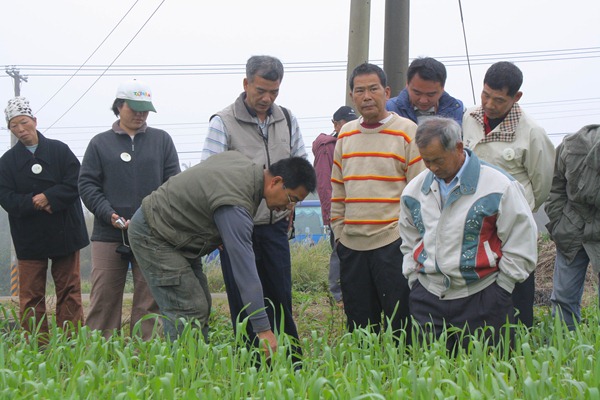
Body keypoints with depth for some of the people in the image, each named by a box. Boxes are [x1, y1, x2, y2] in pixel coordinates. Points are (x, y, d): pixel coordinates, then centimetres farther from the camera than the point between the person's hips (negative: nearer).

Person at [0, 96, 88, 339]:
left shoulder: (59, 150, 4)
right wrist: (34, 203, -19)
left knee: (69, 291, 2)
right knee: (31, 296, 0)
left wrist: (48, 197, -17)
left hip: (64, 232, -1)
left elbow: (75, 185, -5)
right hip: (29, 236, 1)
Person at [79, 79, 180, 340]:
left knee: (150, 299, 1)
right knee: (104, 299, 0)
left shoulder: (161, 140, 12)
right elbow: (87, 184, 5)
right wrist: (109, 214, -10)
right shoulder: (100, 143, 9)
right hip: (108, 235, -1)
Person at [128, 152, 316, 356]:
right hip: (153, 236, -10)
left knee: (200, 306, 7)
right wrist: (263, 329, -31)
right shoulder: (234, 206, -31)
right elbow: (245, 270, -32)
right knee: (188, 313, -16)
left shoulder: (244, 161, -2)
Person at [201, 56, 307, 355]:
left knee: (280, 298, 8)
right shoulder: (223, 122, -7)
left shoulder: (286, 120, 8)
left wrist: (288, 205, 11)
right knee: (244, 304, 2)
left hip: (276, 226, 4)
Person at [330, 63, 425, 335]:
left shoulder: (407, 131, -3)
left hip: (393, 242, -5)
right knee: (359, 326, 10)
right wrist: (338, 230, 12)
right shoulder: (345, 134, 12)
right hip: (351, 244, 5)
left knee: (400, 322, -2)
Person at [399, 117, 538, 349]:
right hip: (427, 299, 4)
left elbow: (521, 245, -4)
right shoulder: (415, 190, 9)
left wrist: (500, 290, -4)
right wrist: (414, 280, 14)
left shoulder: (498, 186, -8)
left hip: (481, 299, -4)